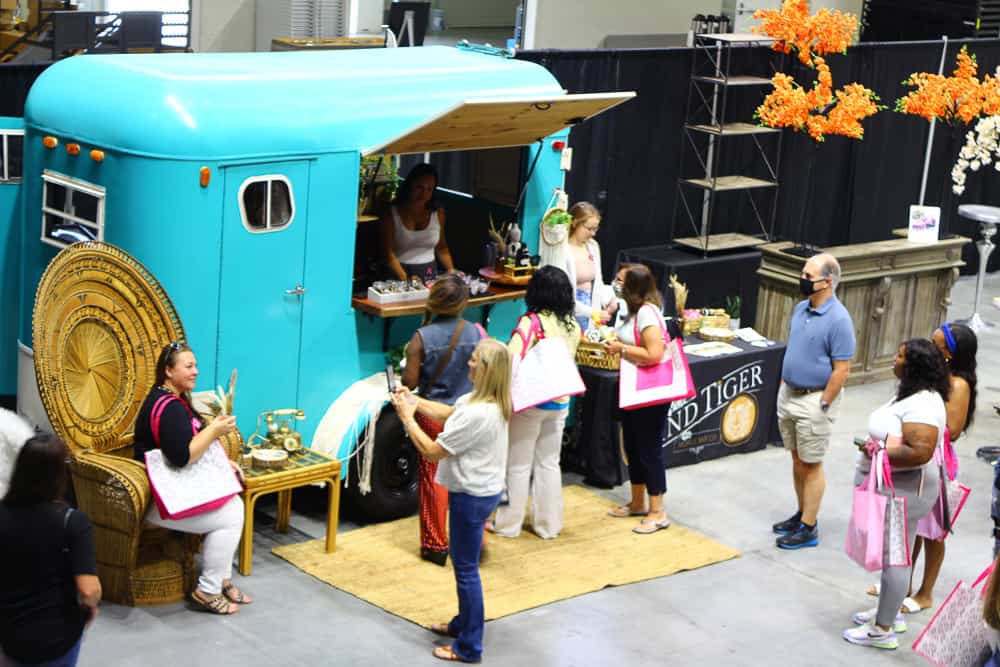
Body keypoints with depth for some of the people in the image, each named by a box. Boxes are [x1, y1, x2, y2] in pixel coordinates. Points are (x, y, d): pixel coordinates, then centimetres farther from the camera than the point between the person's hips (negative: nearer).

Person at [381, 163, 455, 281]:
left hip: (430, 273, 2)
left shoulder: (438, 213, 8)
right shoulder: (392, 214, -2)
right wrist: (405, 279, -21)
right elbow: (389, 252, -8)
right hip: (399, 272, -2)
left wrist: (451, 271, 3)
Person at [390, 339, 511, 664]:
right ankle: (464, 623, 41)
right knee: (464, 563, 25)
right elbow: (449, 413, 17)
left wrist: (407, 416, -12)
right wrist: (414, 400, 5)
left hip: (471, 497, -10)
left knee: (466, 569, 2)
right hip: (481, 490, 10)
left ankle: (469, 648, 13)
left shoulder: (476, 414, -31)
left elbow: (431, 451, -23)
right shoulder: (491, 401, 0)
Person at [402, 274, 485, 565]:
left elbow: (410, 382, -12)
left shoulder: (422, 337, -14)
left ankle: (436, 546, 16)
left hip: (434, 415, -2)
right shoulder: (476, 333, -9)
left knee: (433, 478, 10)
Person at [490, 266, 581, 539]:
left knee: (518, 465, 8)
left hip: (530, 401, -5)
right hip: (560, 403, 5)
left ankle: (508, 524, 18)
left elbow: (512, 358, -32)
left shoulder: (531, 323, -20)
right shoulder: (572, 326, -1)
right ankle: (549, 524, 23)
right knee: (549, 464, 16)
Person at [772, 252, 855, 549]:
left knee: (811, 465, 1)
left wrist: (822, 407, -18)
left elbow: (841, 369, -19)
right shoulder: (801, 308, 5)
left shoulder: (838, 319, -19)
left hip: (815, 399, -8)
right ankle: (803, 514, 30)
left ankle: (808, 529, 8)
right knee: (797, 460, 17)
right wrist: (782, 388, 14)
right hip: (789, 393, 8)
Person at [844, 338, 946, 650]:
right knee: (893, 552, 22)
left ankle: (883, 629, 6)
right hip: (893, 488, 11)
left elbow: (920, 452, -31)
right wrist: (880, 446, 7)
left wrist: (879, 451, -22)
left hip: (902, 492, -11)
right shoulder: (912, 394, 10)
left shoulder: (921, 405, -24)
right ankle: (890, 611, 36)